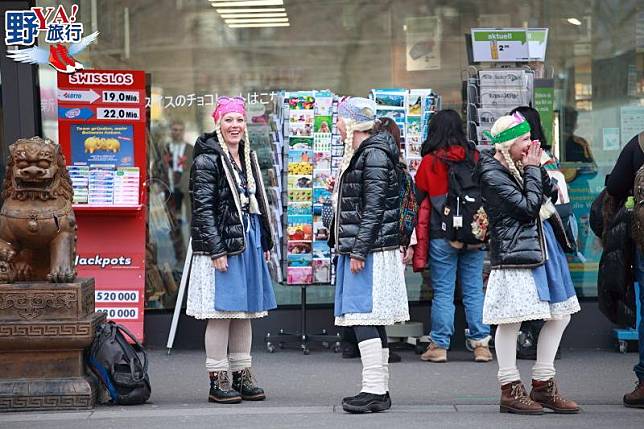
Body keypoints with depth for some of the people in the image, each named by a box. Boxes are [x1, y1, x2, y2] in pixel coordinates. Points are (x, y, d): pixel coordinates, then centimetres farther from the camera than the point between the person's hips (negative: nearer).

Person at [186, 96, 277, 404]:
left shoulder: (248, 158, 15)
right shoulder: (207, 160, -9)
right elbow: (203, 208, -13)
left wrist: (265, 242, 17)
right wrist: (216, 250, -18)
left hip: (248, 243, 8)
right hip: (220, 243, -8)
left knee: (245, 312, 10)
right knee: (222, 313, -5)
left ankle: (242, 376, 17)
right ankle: (217, 382, 0)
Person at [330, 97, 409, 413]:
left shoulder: (374, 155, -13)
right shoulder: (359, 153, 18)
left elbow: (374, 208, -18)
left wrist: (359, 251, -19)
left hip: (370, 250, -10)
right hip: (359, 248, 10)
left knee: (363, 318, -12)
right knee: (372, 322, 10)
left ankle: (374, 390, -12)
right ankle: (379, 390, 13)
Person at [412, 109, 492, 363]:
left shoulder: (430, 162, -7)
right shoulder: (474, 157, 0)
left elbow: (419, 197, 1)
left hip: (442, 236, -2)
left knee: (443, 292, 3)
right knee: (474, 290, 7)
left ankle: (439, 346, 5)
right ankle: (481, 344, 8)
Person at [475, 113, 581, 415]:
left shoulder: (520, 165, 13)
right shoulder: (492, 174, -11)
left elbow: (551, 196, 14)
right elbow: (527, 207, -16)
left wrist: (538, 168, 1)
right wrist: (532, 170, -8)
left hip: (543, 246, 9)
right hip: (515, 252, -9)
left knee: (560, 315, 10)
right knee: (512, 320, -6)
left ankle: (543, 385, 18)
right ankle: (510, 390, 5)